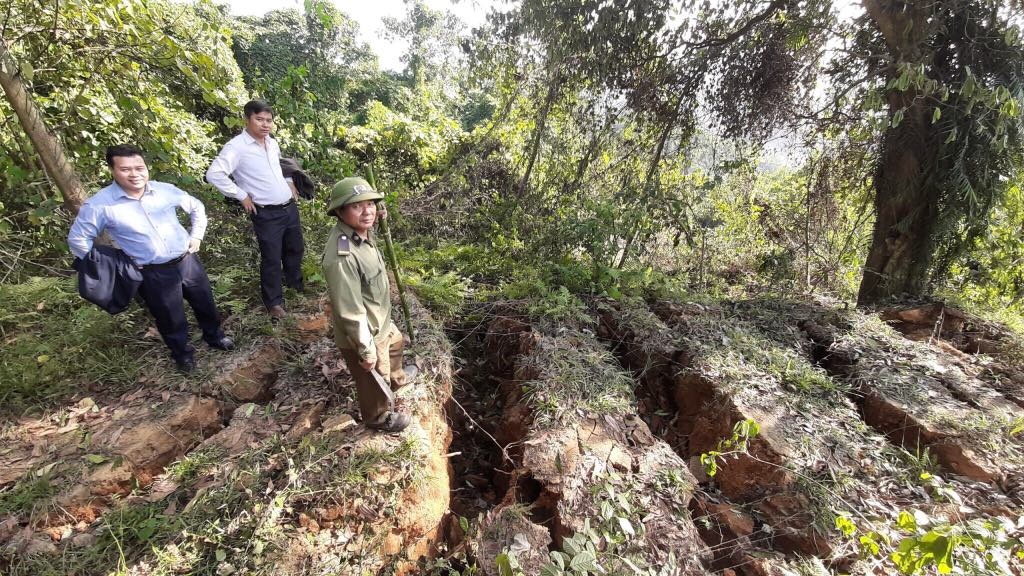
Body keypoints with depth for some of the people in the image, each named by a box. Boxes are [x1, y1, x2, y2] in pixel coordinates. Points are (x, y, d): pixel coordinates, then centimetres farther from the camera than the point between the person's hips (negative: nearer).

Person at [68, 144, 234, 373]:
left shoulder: (165, 190, -4)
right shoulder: (100, 204, -13)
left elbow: (197, 207, 13)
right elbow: (77, 239, -2)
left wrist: (197, 236, 6)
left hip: (187, 260, 3)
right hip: (153, 274, -3)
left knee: (205, 304, 18)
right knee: (170, 319, 11)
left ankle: (214, 336, 44)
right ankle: (182, 352, 37)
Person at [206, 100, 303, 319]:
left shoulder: (272, 142, 8)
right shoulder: (236, 146, -14)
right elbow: (214, 174, -19)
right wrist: (242, 196, -15)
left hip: (290, 207, 7)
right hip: (266, 214, -7)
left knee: (295, 249, 21)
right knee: (272, 259, 2)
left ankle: (297, 285, 44)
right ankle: (274, 302, 19)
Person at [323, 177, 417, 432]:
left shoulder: (362, 233, -8)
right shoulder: (341, 257, -36)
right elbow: (350, 312, -31)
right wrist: (366, 351, -25)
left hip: (379, 321, 9)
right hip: (363, 334, -9)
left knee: (395, 344, 35)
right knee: (375, 381, 17)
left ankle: (397, 377, 66)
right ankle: (379, 418, 47)